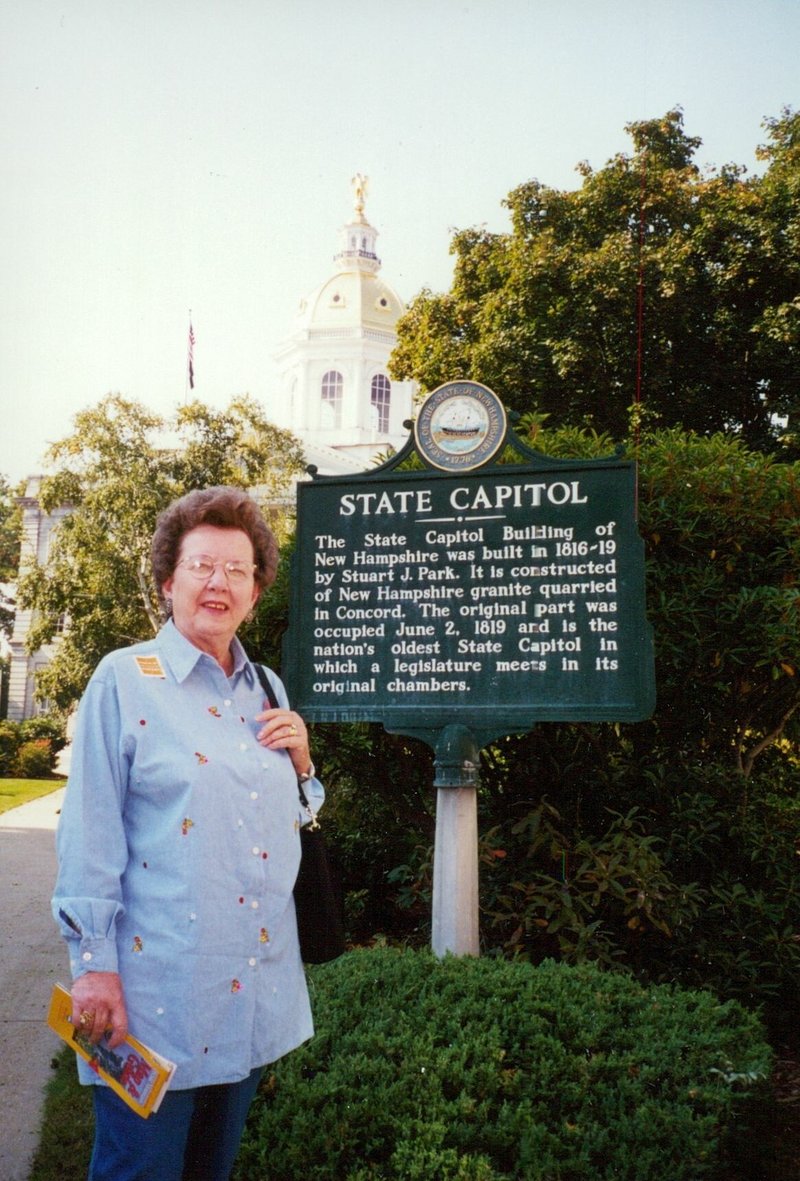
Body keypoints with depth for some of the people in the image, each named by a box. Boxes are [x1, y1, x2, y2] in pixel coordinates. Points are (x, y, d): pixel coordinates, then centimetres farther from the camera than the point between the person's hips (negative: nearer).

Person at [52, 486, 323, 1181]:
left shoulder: (268, 691, 10)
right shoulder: (125, 680, -7)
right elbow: (90, 834, -11)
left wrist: (301, 762, -2)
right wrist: (94, 965, -13)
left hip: (257, 988, 6)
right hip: (158, 989, -5)